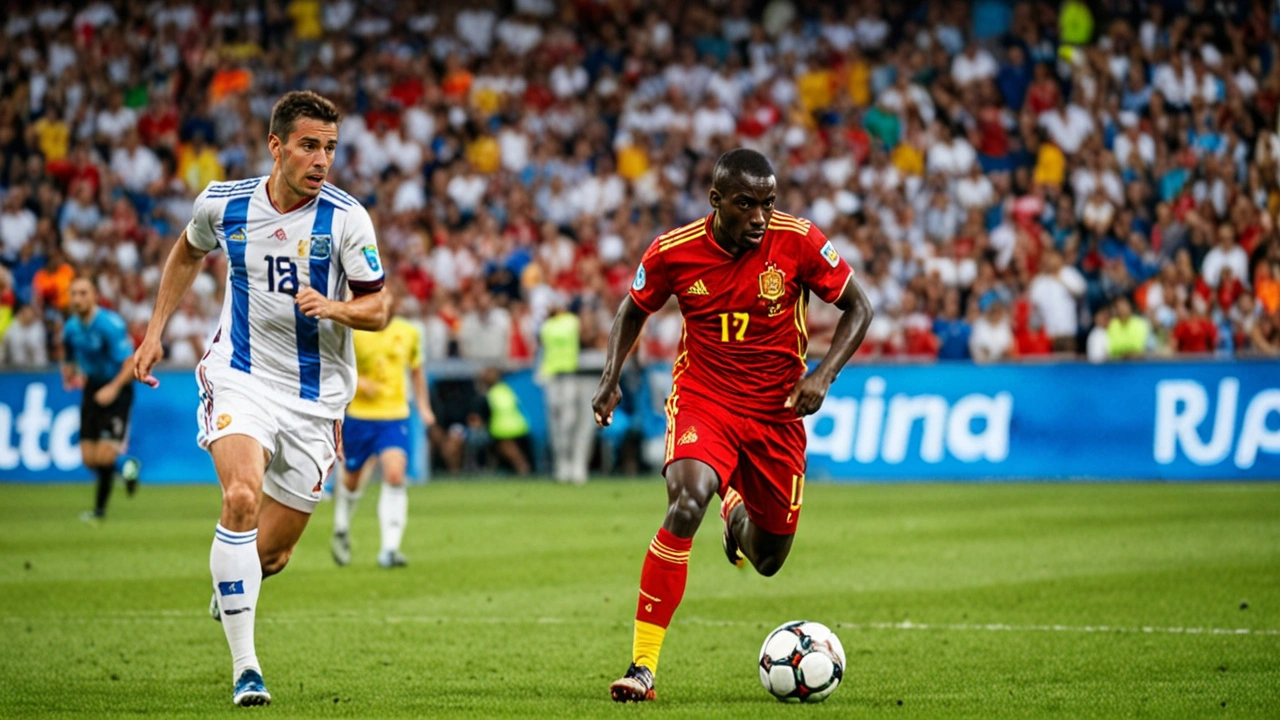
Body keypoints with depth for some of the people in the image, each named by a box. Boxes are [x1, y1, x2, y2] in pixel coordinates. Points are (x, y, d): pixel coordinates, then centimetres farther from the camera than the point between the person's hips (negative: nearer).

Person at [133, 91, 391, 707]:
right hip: (241, 378, 0)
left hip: (315, 396, 1)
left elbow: (378, 309, -4)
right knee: (242, 495, -28)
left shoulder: (346, 218, -11)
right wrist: (155, 331, 16)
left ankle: (229, 585, 44)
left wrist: (332, 307, -25)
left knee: (271, 551, 4)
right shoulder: (223, 204, -4)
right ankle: (243, 665, -24)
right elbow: (188, 253, 18)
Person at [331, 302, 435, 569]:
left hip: (395, 417, 1)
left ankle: (389, 549, -20)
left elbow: (416, 368, 20)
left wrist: (423, 405, 15)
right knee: (352, 479, 13)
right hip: (359, 416, -1)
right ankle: (341, 531, 43)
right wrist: (357, 382, -19)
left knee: (395, 474, -19)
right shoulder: (352, 332, -7)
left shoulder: (408, 332, 4)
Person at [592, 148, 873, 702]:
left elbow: (858, 308, -2)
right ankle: (642, 667, -26)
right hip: (701, 401, -2)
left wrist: (823, 376, -16)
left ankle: (737, 510, 53)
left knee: (768, 560, 11)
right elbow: (634, 309, 10)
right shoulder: (673, 251, -11)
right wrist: (611, 377, -4)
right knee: (687, 502, -32)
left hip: (777, 410, 2)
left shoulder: (798, 241, -13)